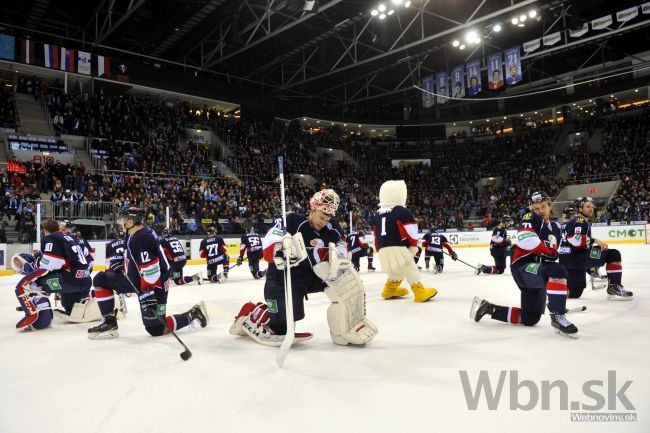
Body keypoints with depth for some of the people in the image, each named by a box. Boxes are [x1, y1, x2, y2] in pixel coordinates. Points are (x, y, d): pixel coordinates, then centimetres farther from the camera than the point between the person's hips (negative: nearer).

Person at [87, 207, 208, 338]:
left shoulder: (141, 239, -27)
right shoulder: (134, 234, 5)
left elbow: (150, 271, -32)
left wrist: (148, 296, -33)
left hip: (154, 285, -10)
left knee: (155, 329, -6)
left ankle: (193, 314, 5)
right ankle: (109, 322, 10)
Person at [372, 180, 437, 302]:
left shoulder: (377, 214, 16)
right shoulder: (402, 211, -5)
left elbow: (376, 234, 20)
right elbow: (411, 230, -6)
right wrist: (413, 245, 8)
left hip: (383, 250, 8)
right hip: (397, 247, -8)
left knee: (397, 270, 25)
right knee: (410, 268, -1)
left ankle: (389, 290, 33)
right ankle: (420, 291, -2)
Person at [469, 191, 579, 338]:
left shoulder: (556, 227, 16)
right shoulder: (530, 219, -7)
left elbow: (552, 255, 23)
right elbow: (527, 241, -26)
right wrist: (550, 248, -15)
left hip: (539, 272, 8)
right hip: (523, 267, -8)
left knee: (530, 319, 9)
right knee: (558, 270, -36)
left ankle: (487, 308, 21)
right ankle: (558, 317, -26)